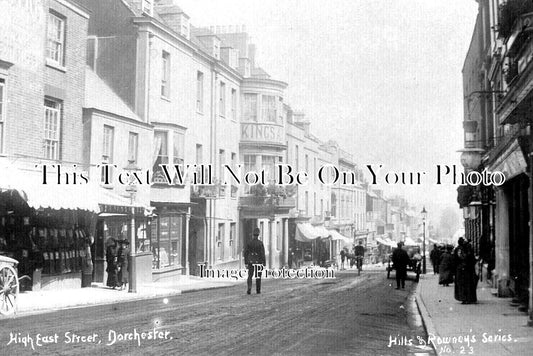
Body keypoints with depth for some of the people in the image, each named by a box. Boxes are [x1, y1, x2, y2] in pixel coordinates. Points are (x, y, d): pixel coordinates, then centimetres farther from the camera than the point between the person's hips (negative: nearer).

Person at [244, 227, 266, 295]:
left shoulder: (249, 242, -3)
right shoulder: (260, 243, -11)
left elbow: (245, 253, 0)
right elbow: (263, 254, -12)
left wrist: (246, 263, 8)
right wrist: (264, 263, -5)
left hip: (250, 261, 1)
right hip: (258, 261, -1)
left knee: (250, 276, 6)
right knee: (258, 276, 12)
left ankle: (249, 288, -14)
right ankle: (258, 290, 19)